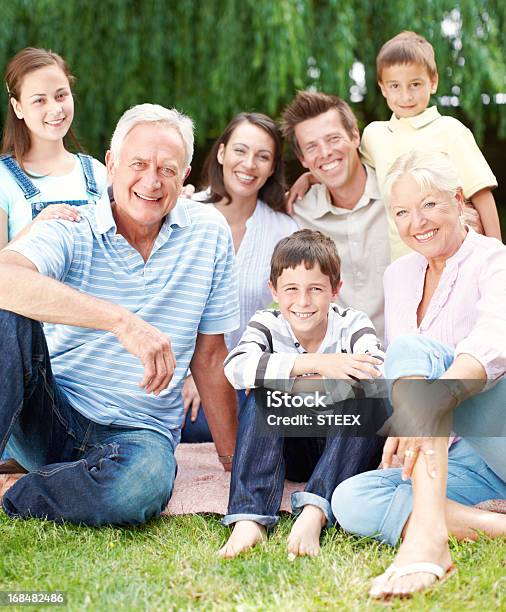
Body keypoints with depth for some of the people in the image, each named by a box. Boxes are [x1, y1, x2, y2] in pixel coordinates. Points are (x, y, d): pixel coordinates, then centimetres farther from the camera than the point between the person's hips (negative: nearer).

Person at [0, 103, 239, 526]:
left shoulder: (209, 232, 2)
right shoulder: (70, 232, -7)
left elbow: (208, 355, 9)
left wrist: (233, 458, 10)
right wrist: (121, 321, -40)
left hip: (140, 432, 2)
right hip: (47, 416, -1)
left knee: (145, 481, -35)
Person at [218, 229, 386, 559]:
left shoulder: (352, 324, -9)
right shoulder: (267, 325, -7)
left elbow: (380, 373, -30)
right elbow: (236, 367, -30)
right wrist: (315, 363, -38)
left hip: (346, 451, -1)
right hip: (291, 450, 1)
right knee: (261, 398, -25)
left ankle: (314, 514, -40)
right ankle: (249, 519, -37)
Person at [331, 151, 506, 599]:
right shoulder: (398, 275, 15)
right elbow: (399, 376, 18)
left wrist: (431, 403, -48)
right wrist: (401, 429, -5)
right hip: (463, 459, 6)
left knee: (412, 347, -29)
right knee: (351, 501, -20)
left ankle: (426, 532, -45)